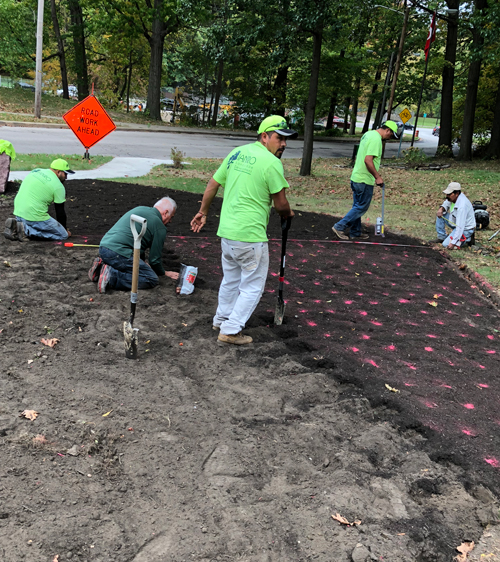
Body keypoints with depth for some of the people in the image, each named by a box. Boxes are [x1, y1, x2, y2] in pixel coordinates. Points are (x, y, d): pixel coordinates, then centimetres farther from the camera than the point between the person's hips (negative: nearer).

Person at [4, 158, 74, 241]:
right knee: (63, 235, -2)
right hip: (35, 217, -8)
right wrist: (65, 230, 14)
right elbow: (60, 212, 0)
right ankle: (26, 230, -12)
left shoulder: (36, 171, 15)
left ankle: (16, 224, 7)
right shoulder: (58, 186, -7)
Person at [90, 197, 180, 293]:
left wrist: (142, 263, 46)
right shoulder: (160, 227, -2)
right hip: (118, 253, -9)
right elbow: (154, 258, 3)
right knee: (152, 279, -7)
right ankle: (111, 275, -18)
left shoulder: (140, 209, 24)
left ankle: (101, 266, 9)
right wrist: (164, 273, 22)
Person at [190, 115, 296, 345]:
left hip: (226, 231, 8)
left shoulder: (237, 152, 9)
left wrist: (203, 212, 24)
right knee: (252, 286, 7)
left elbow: (212, 184, 14)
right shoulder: (271, 162, -13)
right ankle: (231, 330, 9)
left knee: (231, 279, 25)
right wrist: (287, 214, 12)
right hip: (250, 236, -8)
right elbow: (280, 204, -10)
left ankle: (222, 319, 39)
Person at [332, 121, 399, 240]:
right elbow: (368, 160, -26)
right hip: (364, 180, -10)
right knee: (362, 207, 0)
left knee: (358, 206, 16)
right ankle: (339, 227, 0)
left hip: (356, 177, 10)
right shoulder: (376, 139, -18)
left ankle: (355, 232, 23)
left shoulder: (368, 134, 14)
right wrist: (377, 177, -19)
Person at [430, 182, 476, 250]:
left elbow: (460, 227, -34)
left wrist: (453, 243, -33)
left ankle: (466, 239, 2)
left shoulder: (462, 205, -34)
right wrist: (441, 208, -9)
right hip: (456, 223, 9)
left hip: (465, 229, -9)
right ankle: (441, 237, 10)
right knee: (439, 215, 2)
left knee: (446, 244, -20)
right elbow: (446, 203, 16)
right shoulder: (453, 197, -8)